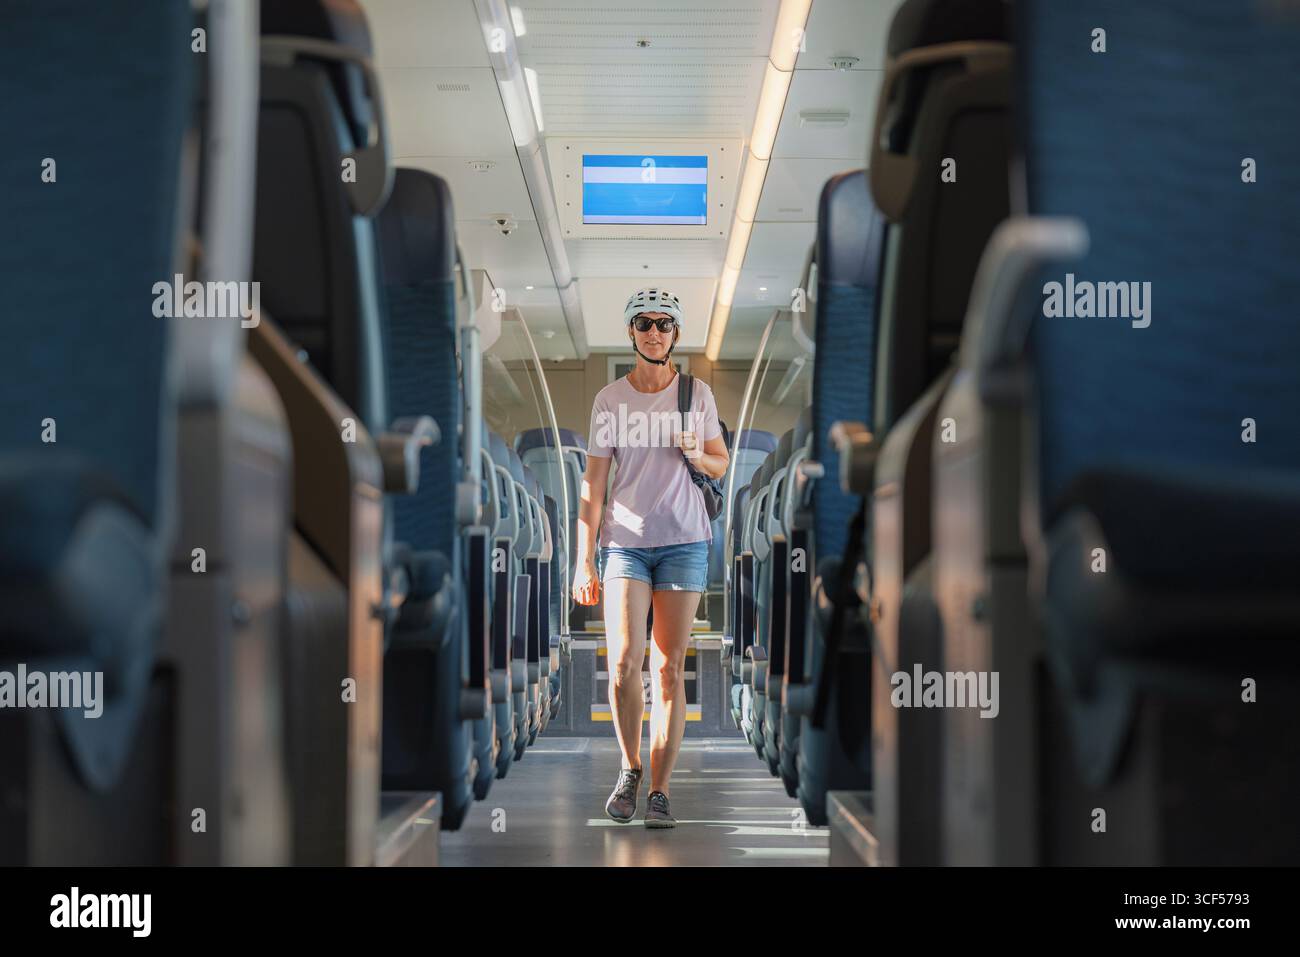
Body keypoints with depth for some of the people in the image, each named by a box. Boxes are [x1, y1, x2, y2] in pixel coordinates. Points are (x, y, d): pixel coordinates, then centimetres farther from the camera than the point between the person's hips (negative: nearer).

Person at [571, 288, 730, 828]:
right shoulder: (609, 399, 4)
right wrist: (585, 560, -3)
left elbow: (721, 464, 13)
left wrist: (699, 456, -11)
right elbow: (592, 484, 3)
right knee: (624, 661, -14)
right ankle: (629, 769, 8)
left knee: (669, 667, -2)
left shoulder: (697, 394, 6)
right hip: (624, 541, 0)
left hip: (684, 541, 1)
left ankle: (659, 790, 2)